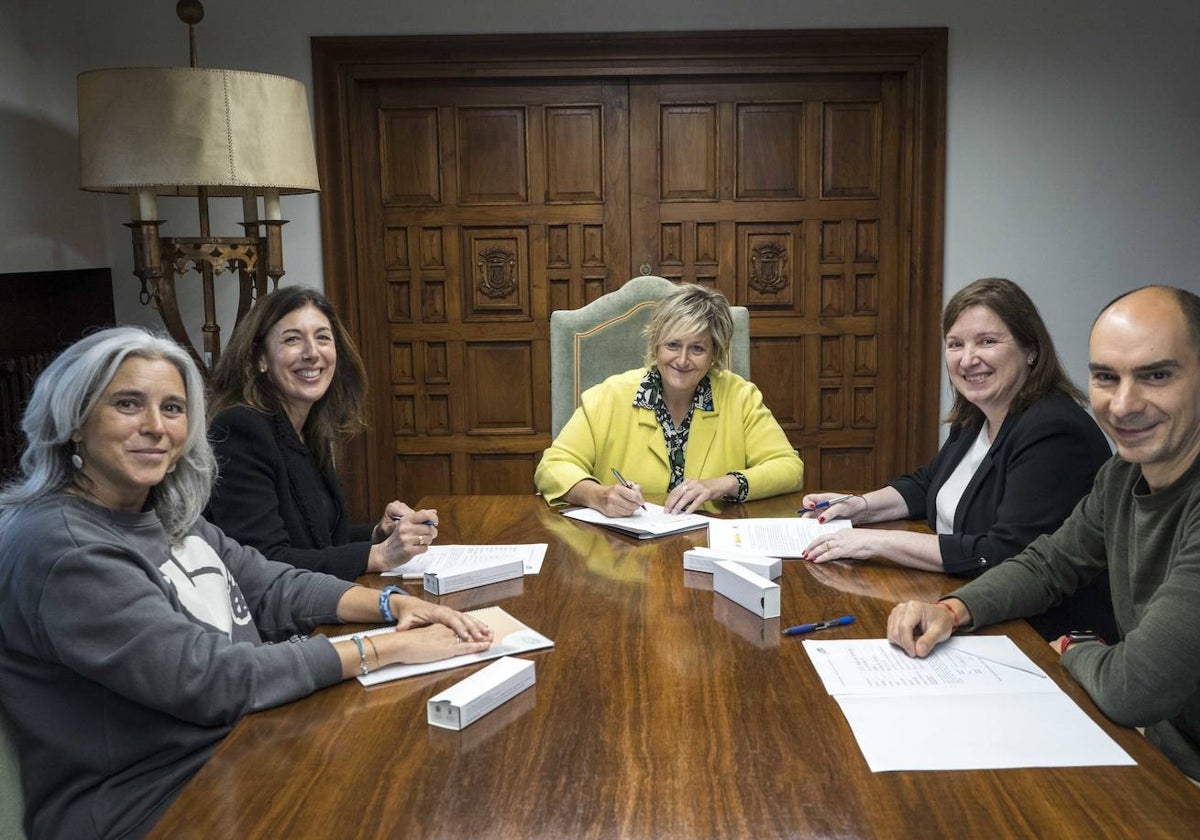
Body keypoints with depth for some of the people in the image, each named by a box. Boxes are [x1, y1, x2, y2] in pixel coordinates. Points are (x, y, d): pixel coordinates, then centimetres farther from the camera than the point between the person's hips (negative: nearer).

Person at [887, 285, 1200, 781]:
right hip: (1143, 744, 7)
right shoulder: (1122, 477, 0)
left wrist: (1071, 650, -8)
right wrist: (952, 610, -5)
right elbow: (1046, 565, 14)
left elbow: (1132, 689, -32)